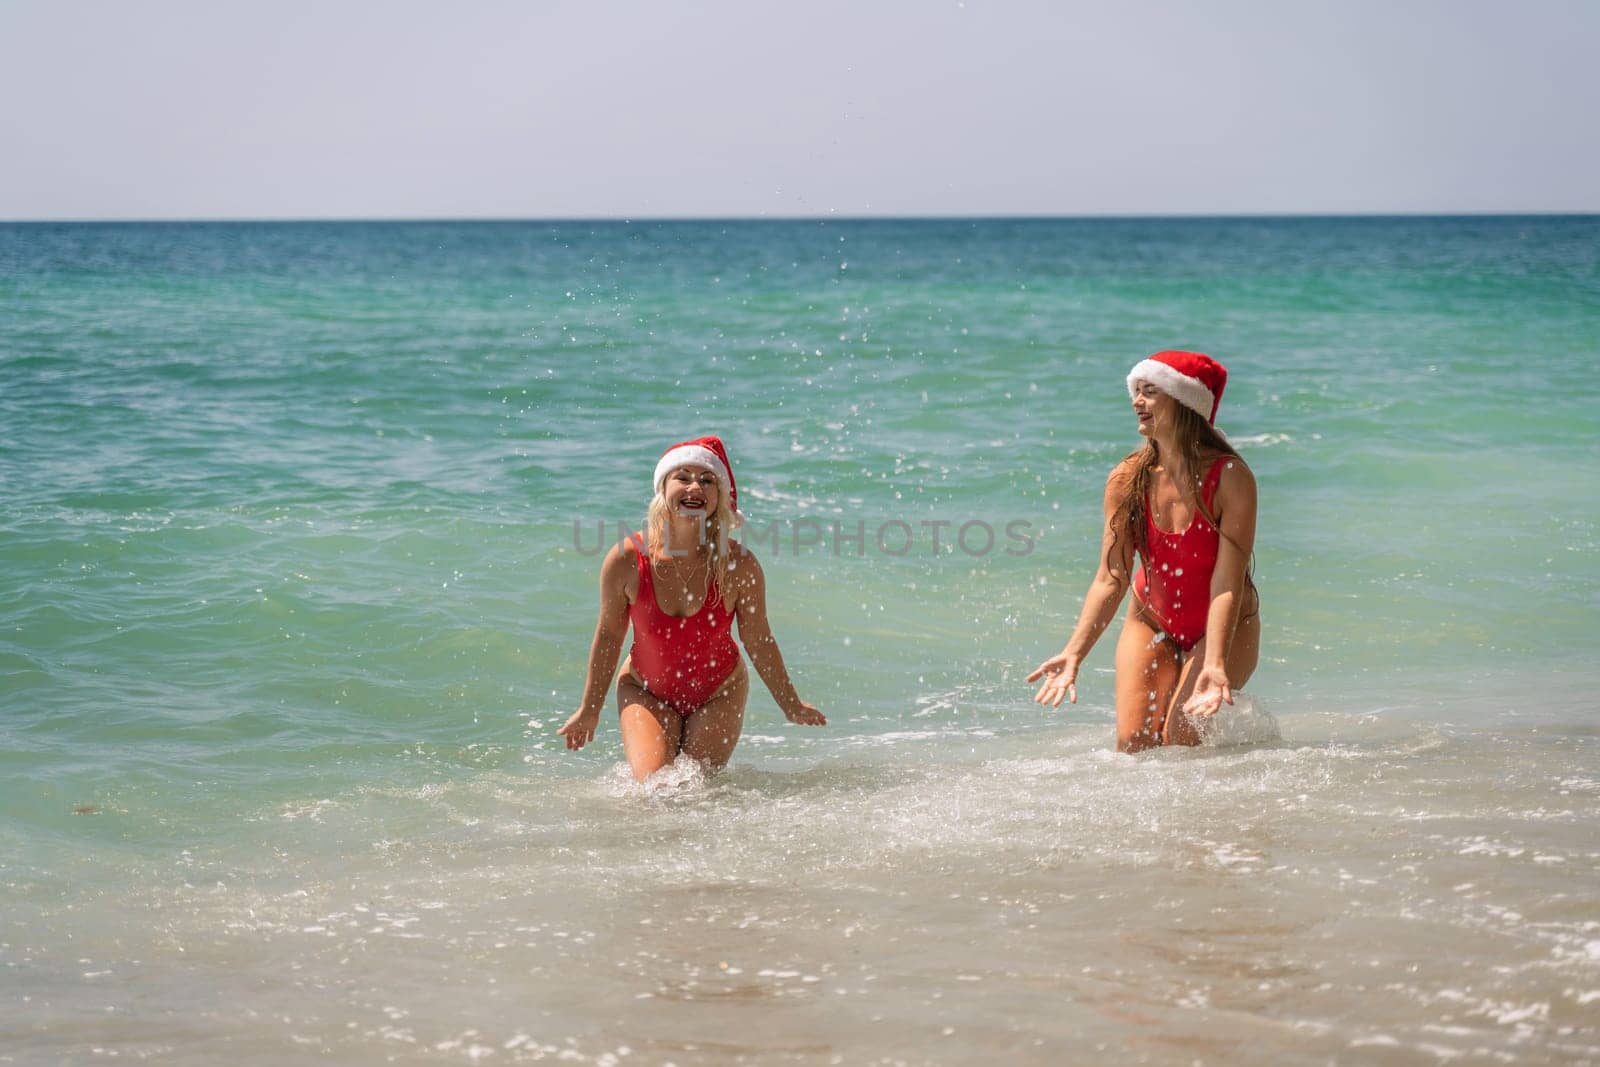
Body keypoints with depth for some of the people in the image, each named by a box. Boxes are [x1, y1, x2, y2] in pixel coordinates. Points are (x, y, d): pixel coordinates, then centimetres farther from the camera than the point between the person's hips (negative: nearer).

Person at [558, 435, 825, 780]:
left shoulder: (738, 564, -20)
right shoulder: (626, 561, -20)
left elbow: (758, 641, -4)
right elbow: (609, 635, -4)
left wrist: (792, 706, 6)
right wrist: (589, 710, 5)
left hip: (717, 694, 0)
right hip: (645, 690, 0)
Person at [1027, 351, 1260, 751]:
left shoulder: (1230, 478, -22)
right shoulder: (1127, 480, -10)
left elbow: (1227, 585, -26)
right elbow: (1111, 578, -11)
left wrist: (1214, 665, -37)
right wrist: (1074, 653, -23)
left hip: (1224, 627, -4)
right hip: (1152, 623, 4)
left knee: (1180, 734, -19)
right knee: (1133, 743, -9)